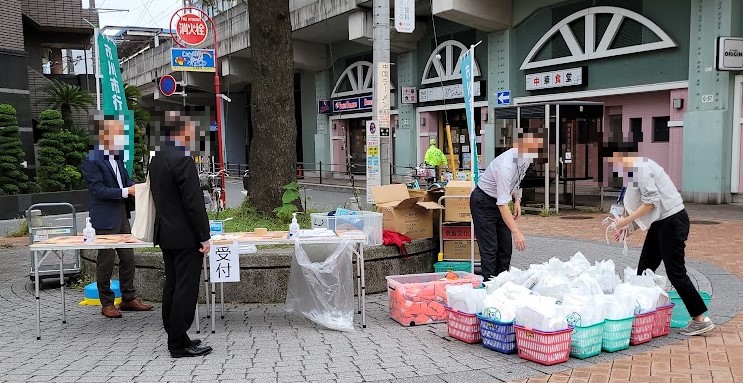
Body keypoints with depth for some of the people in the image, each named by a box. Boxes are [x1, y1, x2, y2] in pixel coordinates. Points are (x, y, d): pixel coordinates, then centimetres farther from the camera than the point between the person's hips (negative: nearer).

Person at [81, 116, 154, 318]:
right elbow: (99, 190, -20)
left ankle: (128, 298, 24)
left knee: (128, 258, 13)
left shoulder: (117, 158, 11)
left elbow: (126, 181, 16)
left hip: (122, 215, 8)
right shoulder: (91, 161, -14)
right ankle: (106, 303, 15)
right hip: (105, 219, -8)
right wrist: (127, 191, -24)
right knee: (106, 261, 3)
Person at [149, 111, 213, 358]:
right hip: (185, 236, -10)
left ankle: (175, 338, 23)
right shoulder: (182, 159, -18)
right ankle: (179, 344, 3)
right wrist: (203, 236, -15)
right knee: (186, 289, -3)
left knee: (173, 286, 14)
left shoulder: (157, 159, 11)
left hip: (166, 234, 10)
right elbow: (193, 201, -21)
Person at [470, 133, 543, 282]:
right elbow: (502, 204, -38)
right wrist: (516, 232, -42)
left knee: (506, 247, 8)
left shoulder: (525, 158, -10)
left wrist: (517, 200, -2)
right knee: (489, 248, -10)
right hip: (483, 202, -8)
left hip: (499, 202, 8)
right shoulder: (506, 165, -36)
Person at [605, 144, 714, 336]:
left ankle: (700, 319, 4)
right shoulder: (635, 169, 14)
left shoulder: (641, 167, -16)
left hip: (672, 221, -10)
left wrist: (626, 221, -16)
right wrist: (630, 227, 11)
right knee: (644, 269, 10)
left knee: (675, 271, -5)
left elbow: (651, 201, -21)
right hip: (661, 222, 10)